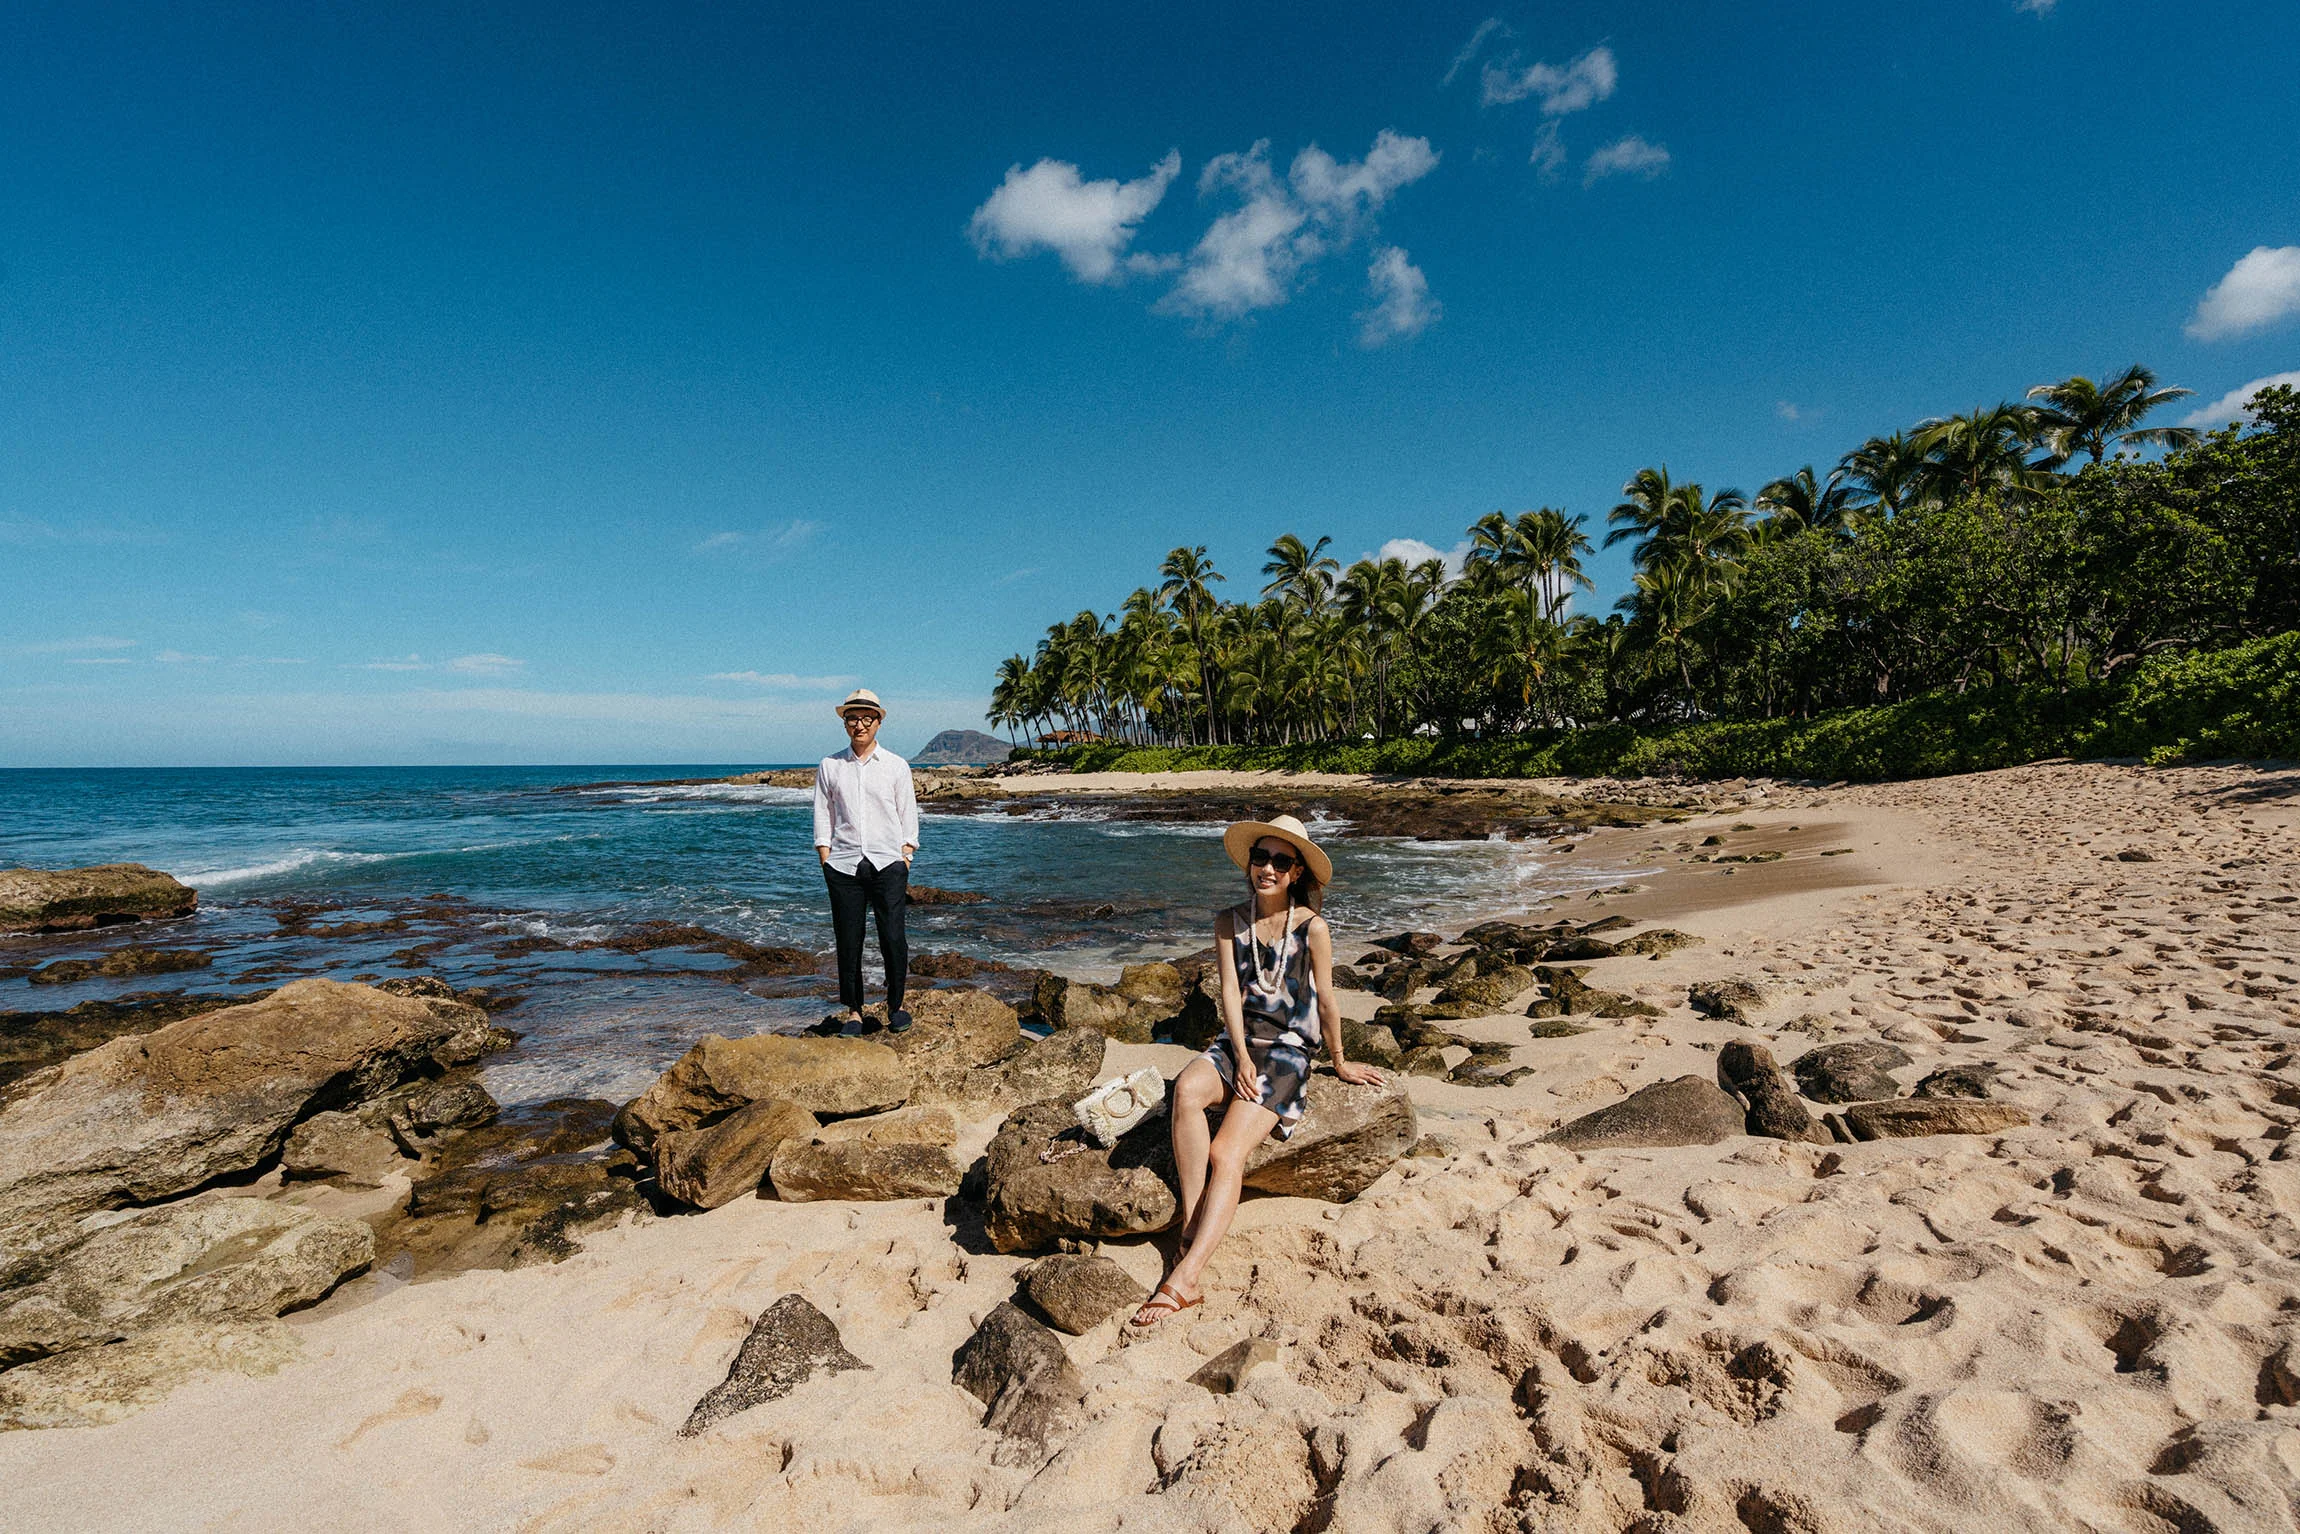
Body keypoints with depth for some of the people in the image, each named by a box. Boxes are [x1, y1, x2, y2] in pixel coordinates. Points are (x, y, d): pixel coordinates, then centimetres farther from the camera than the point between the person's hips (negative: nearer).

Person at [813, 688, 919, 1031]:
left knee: (893, 938, -4)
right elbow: (823, 818, 10)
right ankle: (852, 1009, 14)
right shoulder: (829, 767, 10)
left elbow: (908, 818, 9)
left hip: (887, 862, -1)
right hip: (843, 864, 1)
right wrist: (826, 862, 1)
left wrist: (905, 860, 0)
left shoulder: (896, 766, 8)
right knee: (848, 940, 1)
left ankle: (896, 1004, 13)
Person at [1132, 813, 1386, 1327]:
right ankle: (1192, 1234, -29)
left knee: (1227, 1153, -23)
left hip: (1287, 1051, -3)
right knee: (1187, 1089, -31)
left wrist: (1339, 1062, 11)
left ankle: (1185, 1275, -26)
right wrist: (1241, 1058, -11)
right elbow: (1230, 992, -2)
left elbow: (1326, 1001, 1)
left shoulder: (1312, 927, -7)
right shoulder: (1229, 922, 4)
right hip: (1236, 1043, 3)